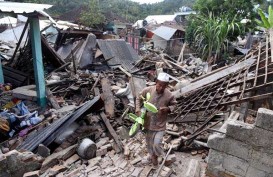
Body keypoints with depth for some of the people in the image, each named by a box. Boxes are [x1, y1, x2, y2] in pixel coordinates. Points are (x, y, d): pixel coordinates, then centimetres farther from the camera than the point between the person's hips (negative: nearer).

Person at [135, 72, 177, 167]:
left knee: (157, 144, -4)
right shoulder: (147, 90, -17)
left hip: (160, 124, -2)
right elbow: (139, 98, 1)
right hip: (148, 122, 2)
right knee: (149, 142, 21)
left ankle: (155, 156, 32)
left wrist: (168, 109, -20)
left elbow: (174, 105, 1)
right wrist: (138, 110, -9)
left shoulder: (169, 95, -19)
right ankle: (152, 154, 52)